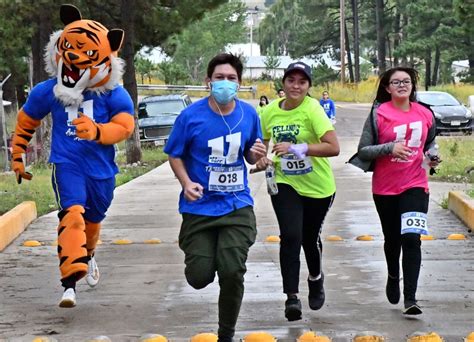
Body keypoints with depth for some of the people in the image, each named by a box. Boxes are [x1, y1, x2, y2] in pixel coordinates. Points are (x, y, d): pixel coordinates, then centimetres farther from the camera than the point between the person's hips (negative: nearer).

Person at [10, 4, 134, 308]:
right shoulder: (48, 92, -6)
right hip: (67, 165, -2)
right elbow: (26, 121, 11)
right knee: (73, 214, -25)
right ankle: (70, 284, -34)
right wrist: (17, 157, 17)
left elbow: (125, 126, -23)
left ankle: (87, 257, 57)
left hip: (102, 169, 2)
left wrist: (97, 131, -42)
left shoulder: (114, 95, -11)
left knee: (92, 219, 23)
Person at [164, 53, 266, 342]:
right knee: (199, 277, -4)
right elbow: (175, 155, 0)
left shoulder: (249, 114, -1)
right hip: (200, 207, -1)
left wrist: (257, 154, -12)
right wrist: (187, 182, -17)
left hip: (237, 206, 1)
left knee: (232, 272, -11)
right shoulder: (192, 116, -10)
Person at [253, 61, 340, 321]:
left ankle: (316, 279, 45)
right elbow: (262, 142, 15)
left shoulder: (312, 109, -18)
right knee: (290, 236, -17)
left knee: (310, 238, 15)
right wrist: (262, 159, -7)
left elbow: (333, 147, -27)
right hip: (285, 183, 2)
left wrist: (297, 148, -33)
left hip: (318, 186, -2)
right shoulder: (270, 111, -4)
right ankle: (292, 297, -16)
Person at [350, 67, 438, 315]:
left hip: (415, 185, 0)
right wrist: (390, 148, -21)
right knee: (392, 239, 14)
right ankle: (393, 277, 45)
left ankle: (410, 299, -14)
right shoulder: (379, 114, -6)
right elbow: (363, 152, -7)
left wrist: (432, 159, -1)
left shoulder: (425, 115, 4)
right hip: (385, 187, 0)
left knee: (411, 238, -13)